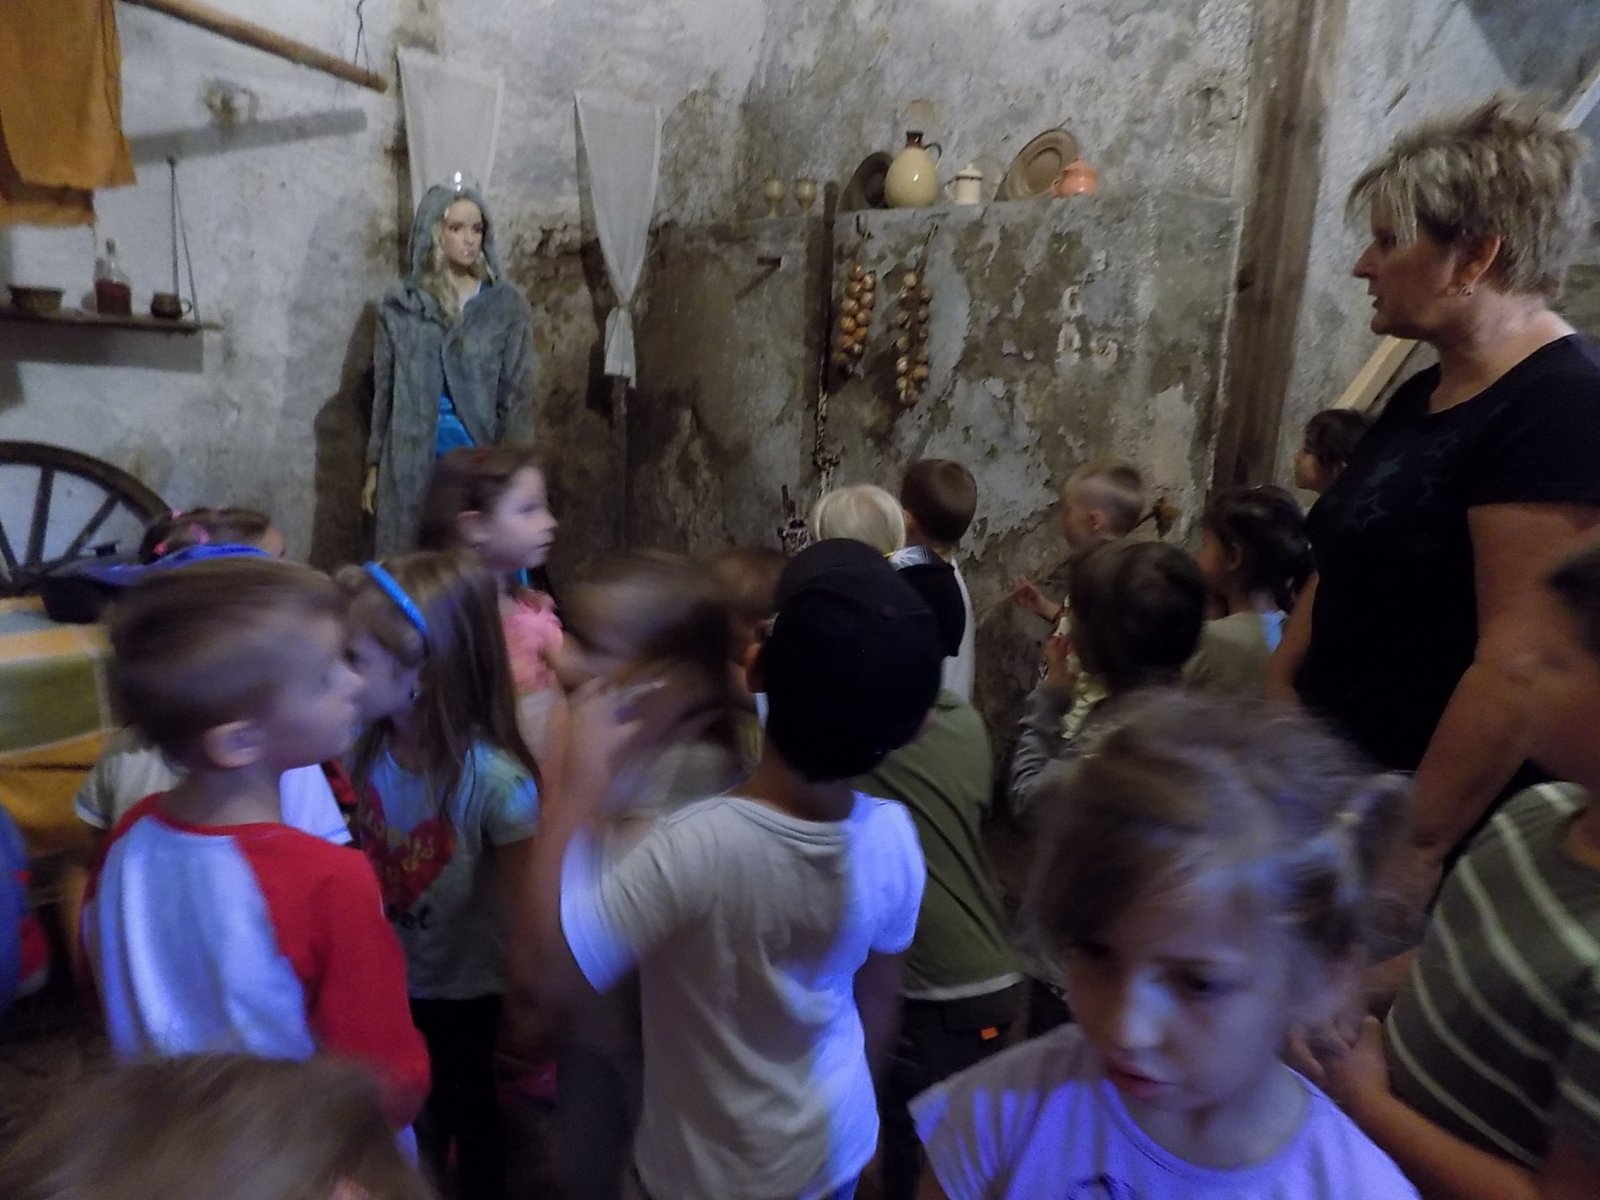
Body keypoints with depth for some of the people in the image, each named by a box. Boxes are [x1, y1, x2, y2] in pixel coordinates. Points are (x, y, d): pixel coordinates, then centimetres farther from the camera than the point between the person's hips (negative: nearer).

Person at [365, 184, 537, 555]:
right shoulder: (400, 305, 4)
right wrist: (373, 466, 8)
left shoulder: (507, 305, -1)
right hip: (411, 462, 1)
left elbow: (518, 395, -3)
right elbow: (384, 391, 9)